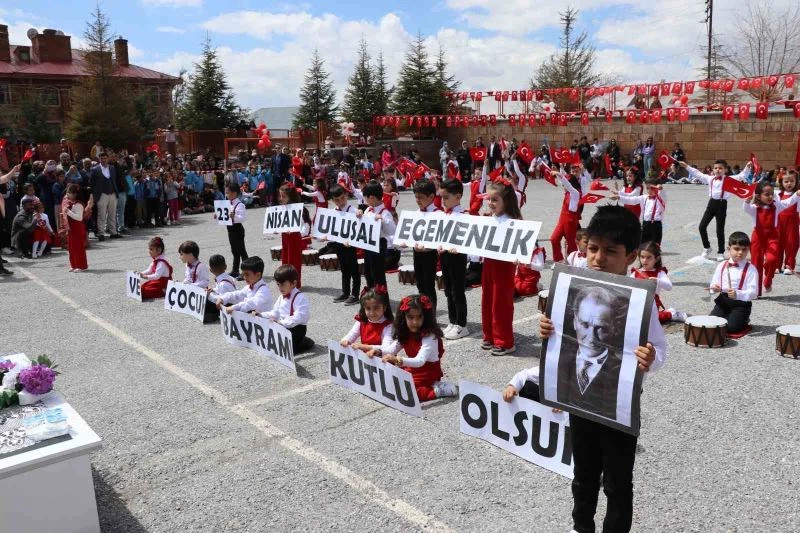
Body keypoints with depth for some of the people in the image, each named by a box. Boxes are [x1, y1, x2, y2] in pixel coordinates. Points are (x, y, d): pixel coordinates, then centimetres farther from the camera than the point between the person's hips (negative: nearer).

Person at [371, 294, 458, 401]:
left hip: (428, 372, -9)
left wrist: (398, 360, -49)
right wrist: (379, 352, -23)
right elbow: (391, 349, -1)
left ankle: (437, 390, -12)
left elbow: (419, 361, -34)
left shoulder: (429, 336, -23)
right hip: (412, 369, 9)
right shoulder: (405, 334, 0)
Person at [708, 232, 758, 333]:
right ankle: (726, 318, 16)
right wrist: (715, 288, -12)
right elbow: (714, 283, 13)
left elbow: (753, 292, -13)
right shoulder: (722, 266, 6)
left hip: (741, 303, -3)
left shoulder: (751, 270, -7)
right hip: (722, 302, 3)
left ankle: (744, 320, 12)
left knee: (731, 327, -22)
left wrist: (737, 294, -30)